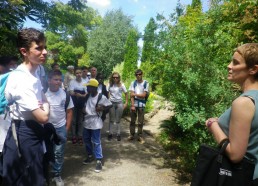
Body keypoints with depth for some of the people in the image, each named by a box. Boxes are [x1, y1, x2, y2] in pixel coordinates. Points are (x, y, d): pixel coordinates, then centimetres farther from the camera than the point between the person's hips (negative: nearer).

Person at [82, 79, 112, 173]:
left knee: (96, 142, -2)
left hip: (95, 123, -7)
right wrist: (84, 109, -1)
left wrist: (102, 108, -20)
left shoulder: (101, 97, -13)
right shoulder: (87, 96, 5)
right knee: (86, 140, 18)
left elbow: (110, 105, -6)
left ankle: (99, 161, 10)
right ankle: (90, 156, 37)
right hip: (86, 122, 7)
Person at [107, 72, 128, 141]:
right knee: (111, 119, 9)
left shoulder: (121, 85, -3)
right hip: (111, 103, 1)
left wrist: (126, 103, 0)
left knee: (118, 120, 7)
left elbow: (126, 93, 3)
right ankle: (110, 133, 19)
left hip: (119, 103, -1)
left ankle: (118, 134, 16)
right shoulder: (110, 85, 0)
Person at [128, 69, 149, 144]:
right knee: (132, 121, 9)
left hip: (141, 105, -1)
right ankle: (131, 135, 21)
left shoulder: (146, 83, -2)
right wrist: (132, 105, -11)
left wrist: (135, 94, -5)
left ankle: (140, 136, 15)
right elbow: (131, 95, -4)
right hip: (133, 104, 1)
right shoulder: (133, 83, 1)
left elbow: (144, 95, -7)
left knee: (140, 122, 4)